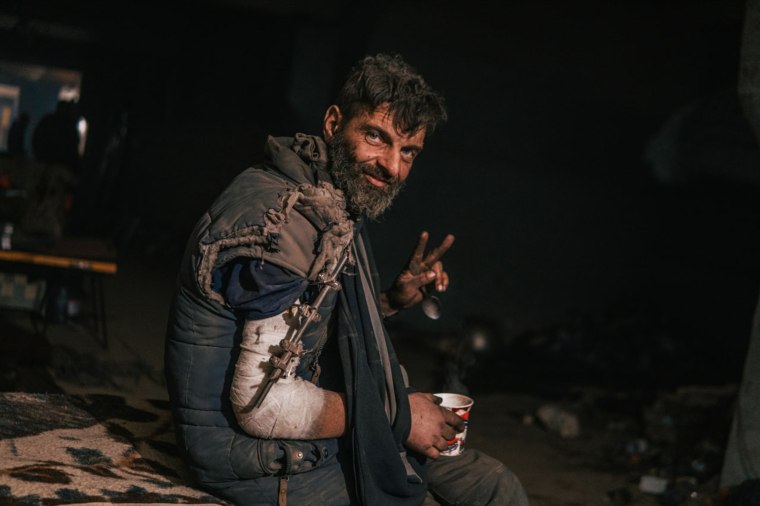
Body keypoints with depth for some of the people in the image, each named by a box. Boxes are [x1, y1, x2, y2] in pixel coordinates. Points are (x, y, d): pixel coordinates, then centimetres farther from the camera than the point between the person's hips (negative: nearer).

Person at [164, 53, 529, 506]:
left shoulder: (331, 205, 7)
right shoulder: (291, 220, -24)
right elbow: (263, 403, -28)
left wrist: (392, 301, 5)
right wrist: (398, 416, -16)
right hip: (260, 458, -10)